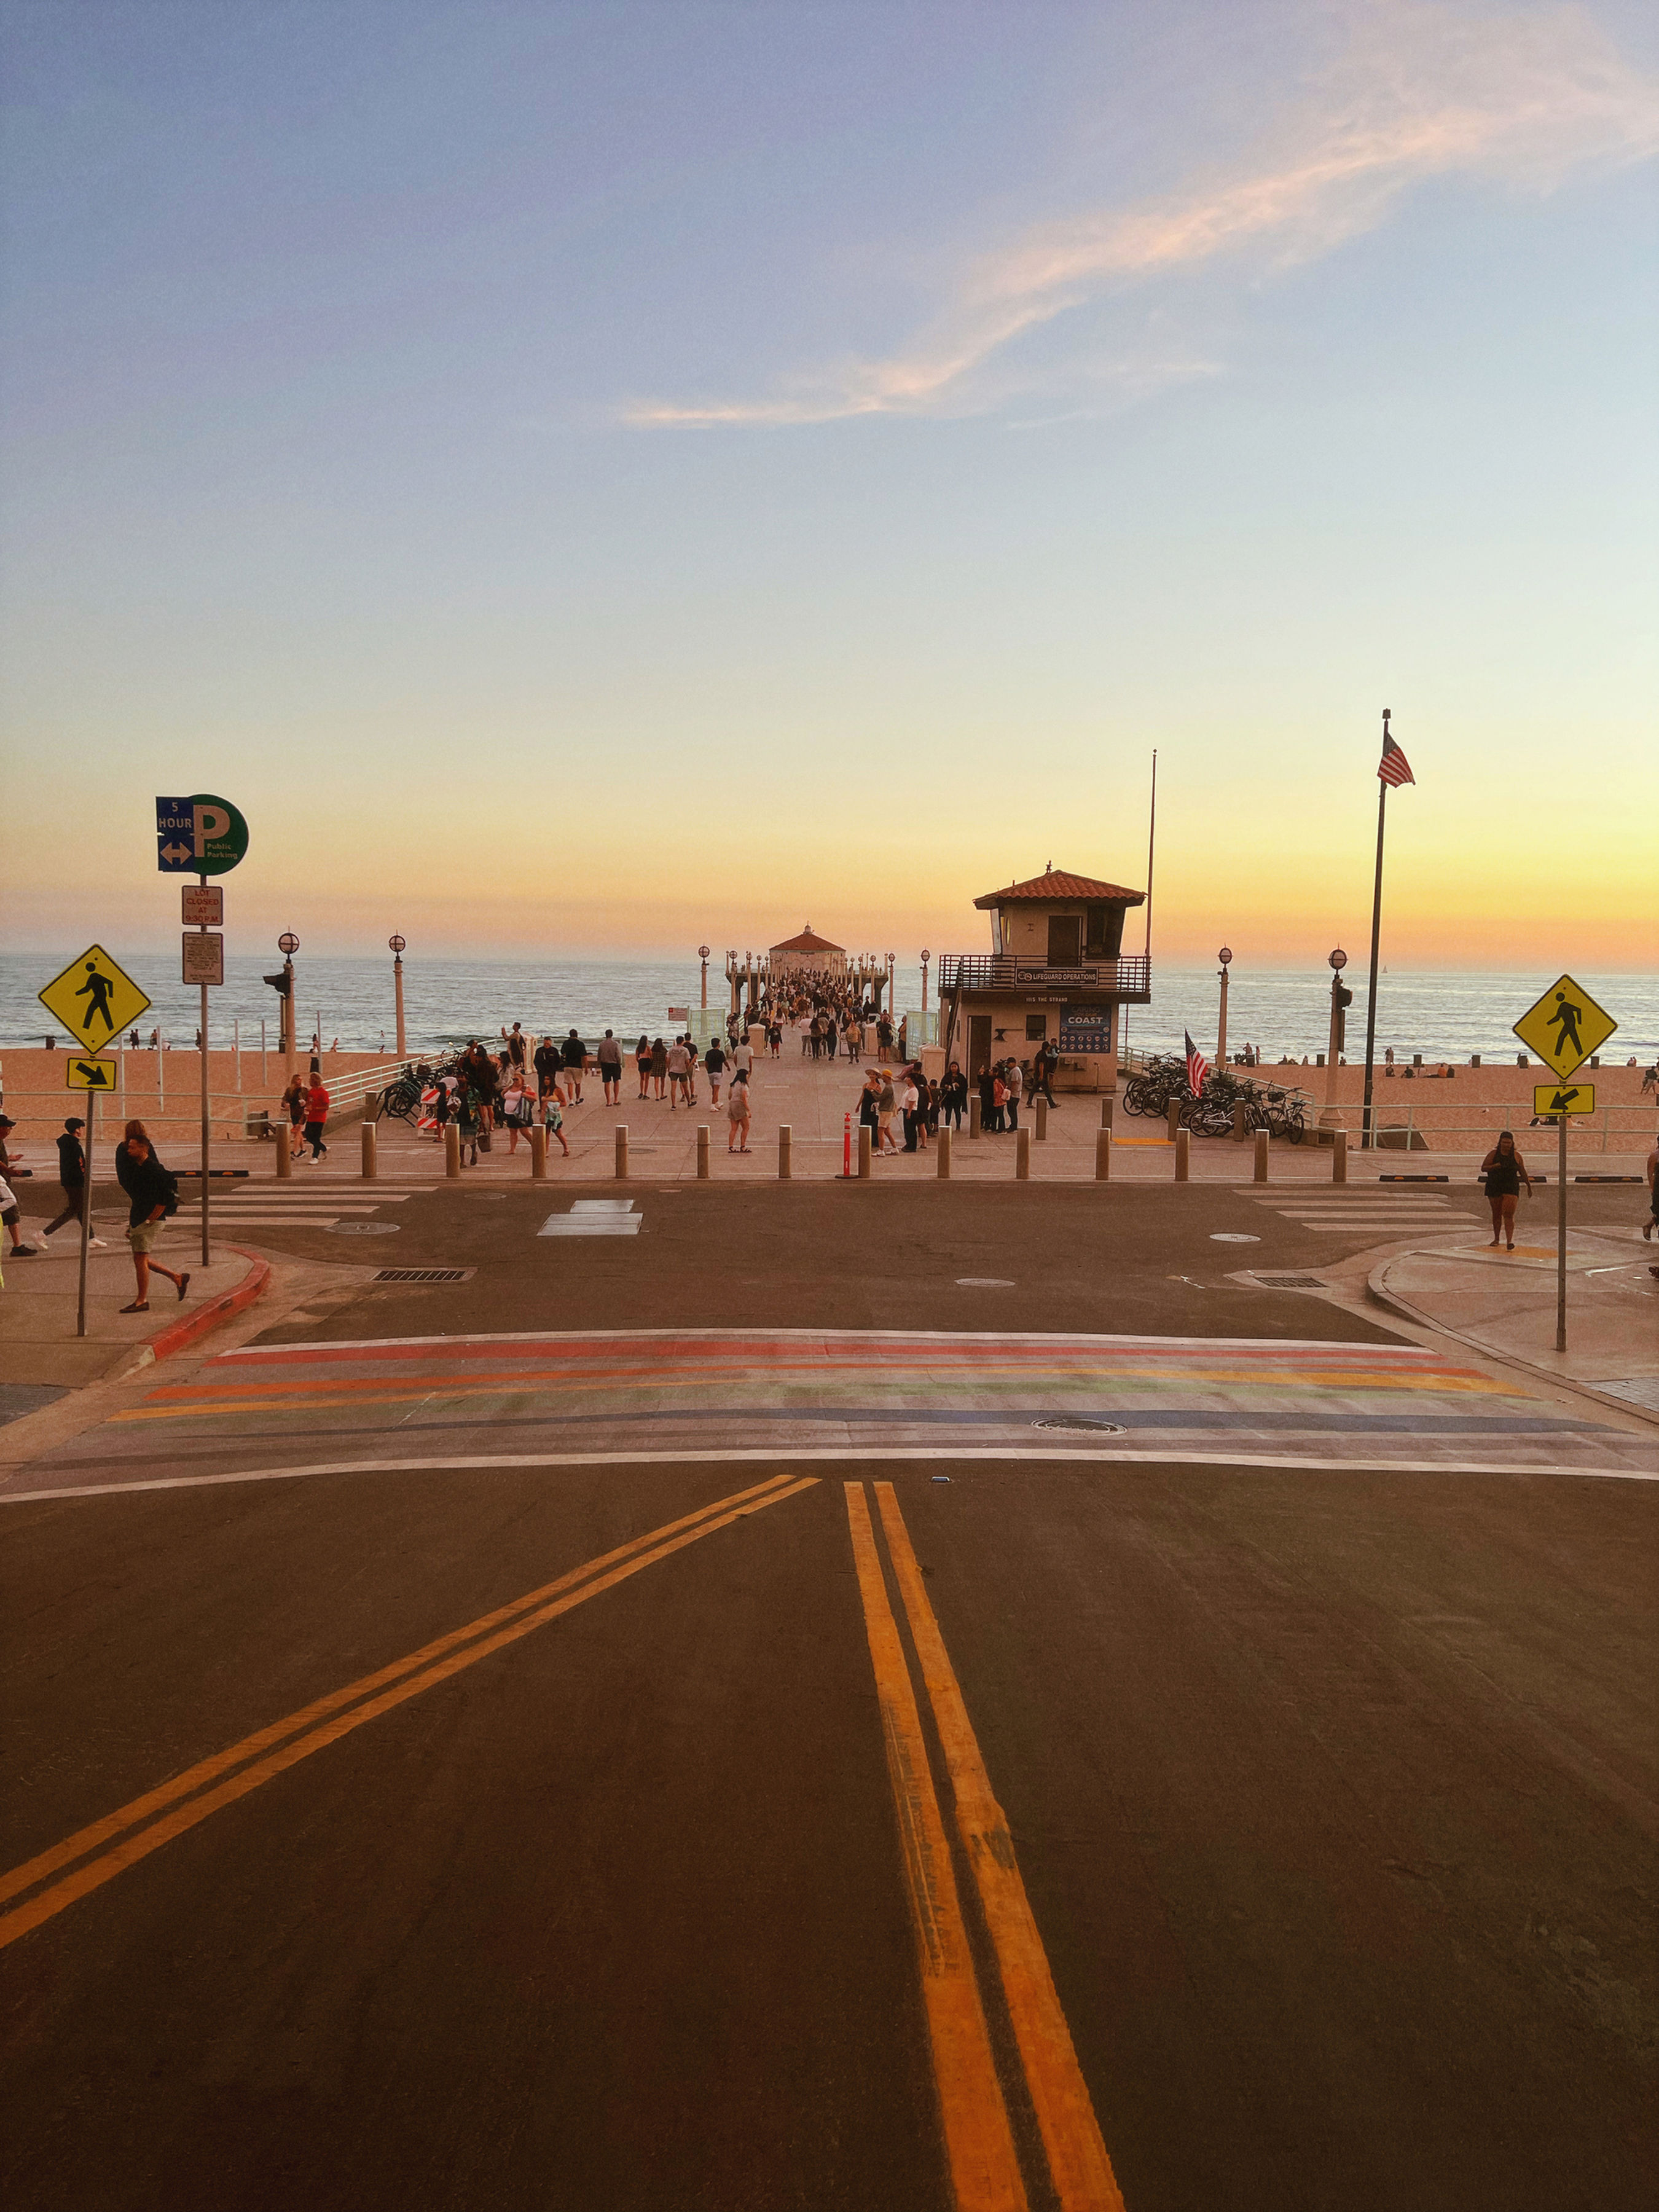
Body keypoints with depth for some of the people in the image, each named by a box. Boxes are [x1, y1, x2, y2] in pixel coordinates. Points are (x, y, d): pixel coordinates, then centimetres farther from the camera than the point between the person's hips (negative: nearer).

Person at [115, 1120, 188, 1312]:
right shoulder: (136, 1167, 13)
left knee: (140, 1258, -8)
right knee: (140, 1259, 11)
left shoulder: (154, 1170, -15)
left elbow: (167, 1195, -21)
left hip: (151, 1220, -10)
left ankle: (142, 1300, -2)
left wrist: (152, 1217, -18)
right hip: (138, 1219, 10)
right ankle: (178, 1278, 22)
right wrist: (131, 1223, 20)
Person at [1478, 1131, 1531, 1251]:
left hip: (1511, 1189, -1)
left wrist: (1529, 1186, 16)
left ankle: (1510, 1241, -17)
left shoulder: (1516, 1156, 4)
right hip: (1494, 1188, 1)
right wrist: (1495, 1166, -20)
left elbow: (1523, 1173, 12)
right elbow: (1483, 1168, -3)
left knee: (1508, 1215, -13)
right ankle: (1497, 1239, 25)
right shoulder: (1493, 1154, 2)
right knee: (1496, 1214, 11)